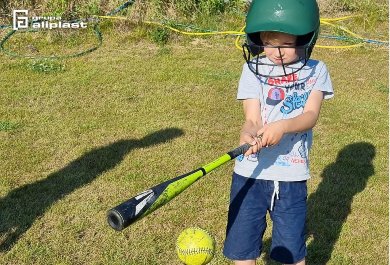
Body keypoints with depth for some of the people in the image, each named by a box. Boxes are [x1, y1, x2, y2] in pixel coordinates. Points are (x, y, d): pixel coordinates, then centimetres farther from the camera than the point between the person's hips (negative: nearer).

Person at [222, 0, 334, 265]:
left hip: (292, 175, 0)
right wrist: (249, 135, -31)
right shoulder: (253, 69, 0)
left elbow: (311, 115, -8)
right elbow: (252, 119, -7)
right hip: (251, 172, 0)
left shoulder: (316, 71, 3)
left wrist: (283, 126, -29)